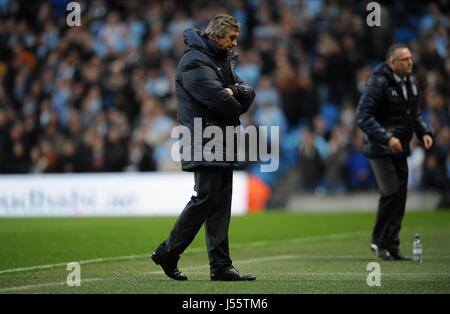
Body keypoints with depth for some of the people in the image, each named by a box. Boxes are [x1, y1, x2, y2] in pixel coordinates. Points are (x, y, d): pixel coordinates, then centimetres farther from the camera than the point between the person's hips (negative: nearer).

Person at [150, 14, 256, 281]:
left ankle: (221, 266, 6)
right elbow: (218, 98, -20)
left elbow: (248, 93, 11)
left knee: (221, 204, 6)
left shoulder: (225, 59, 20)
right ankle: (168, 253, -1)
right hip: (204, 142, -9)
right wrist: (236, 106, -1)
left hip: (223, 144, 9)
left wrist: (235, 91, -11)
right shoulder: (194, 61, -10)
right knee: (207, 198, -12)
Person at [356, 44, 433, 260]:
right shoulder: (378, 83, -16)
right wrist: (387, 138, -27)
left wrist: (424, 132, 4)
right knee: (391, 192, -15)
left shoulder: (410, 83, 9)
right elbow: (363, 116, -20)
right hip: (379, 149, -7)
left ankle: (391, 246, 12)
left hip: (400, 149, 8)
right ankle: (378, 240, 2)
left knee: (400, 195, 4)